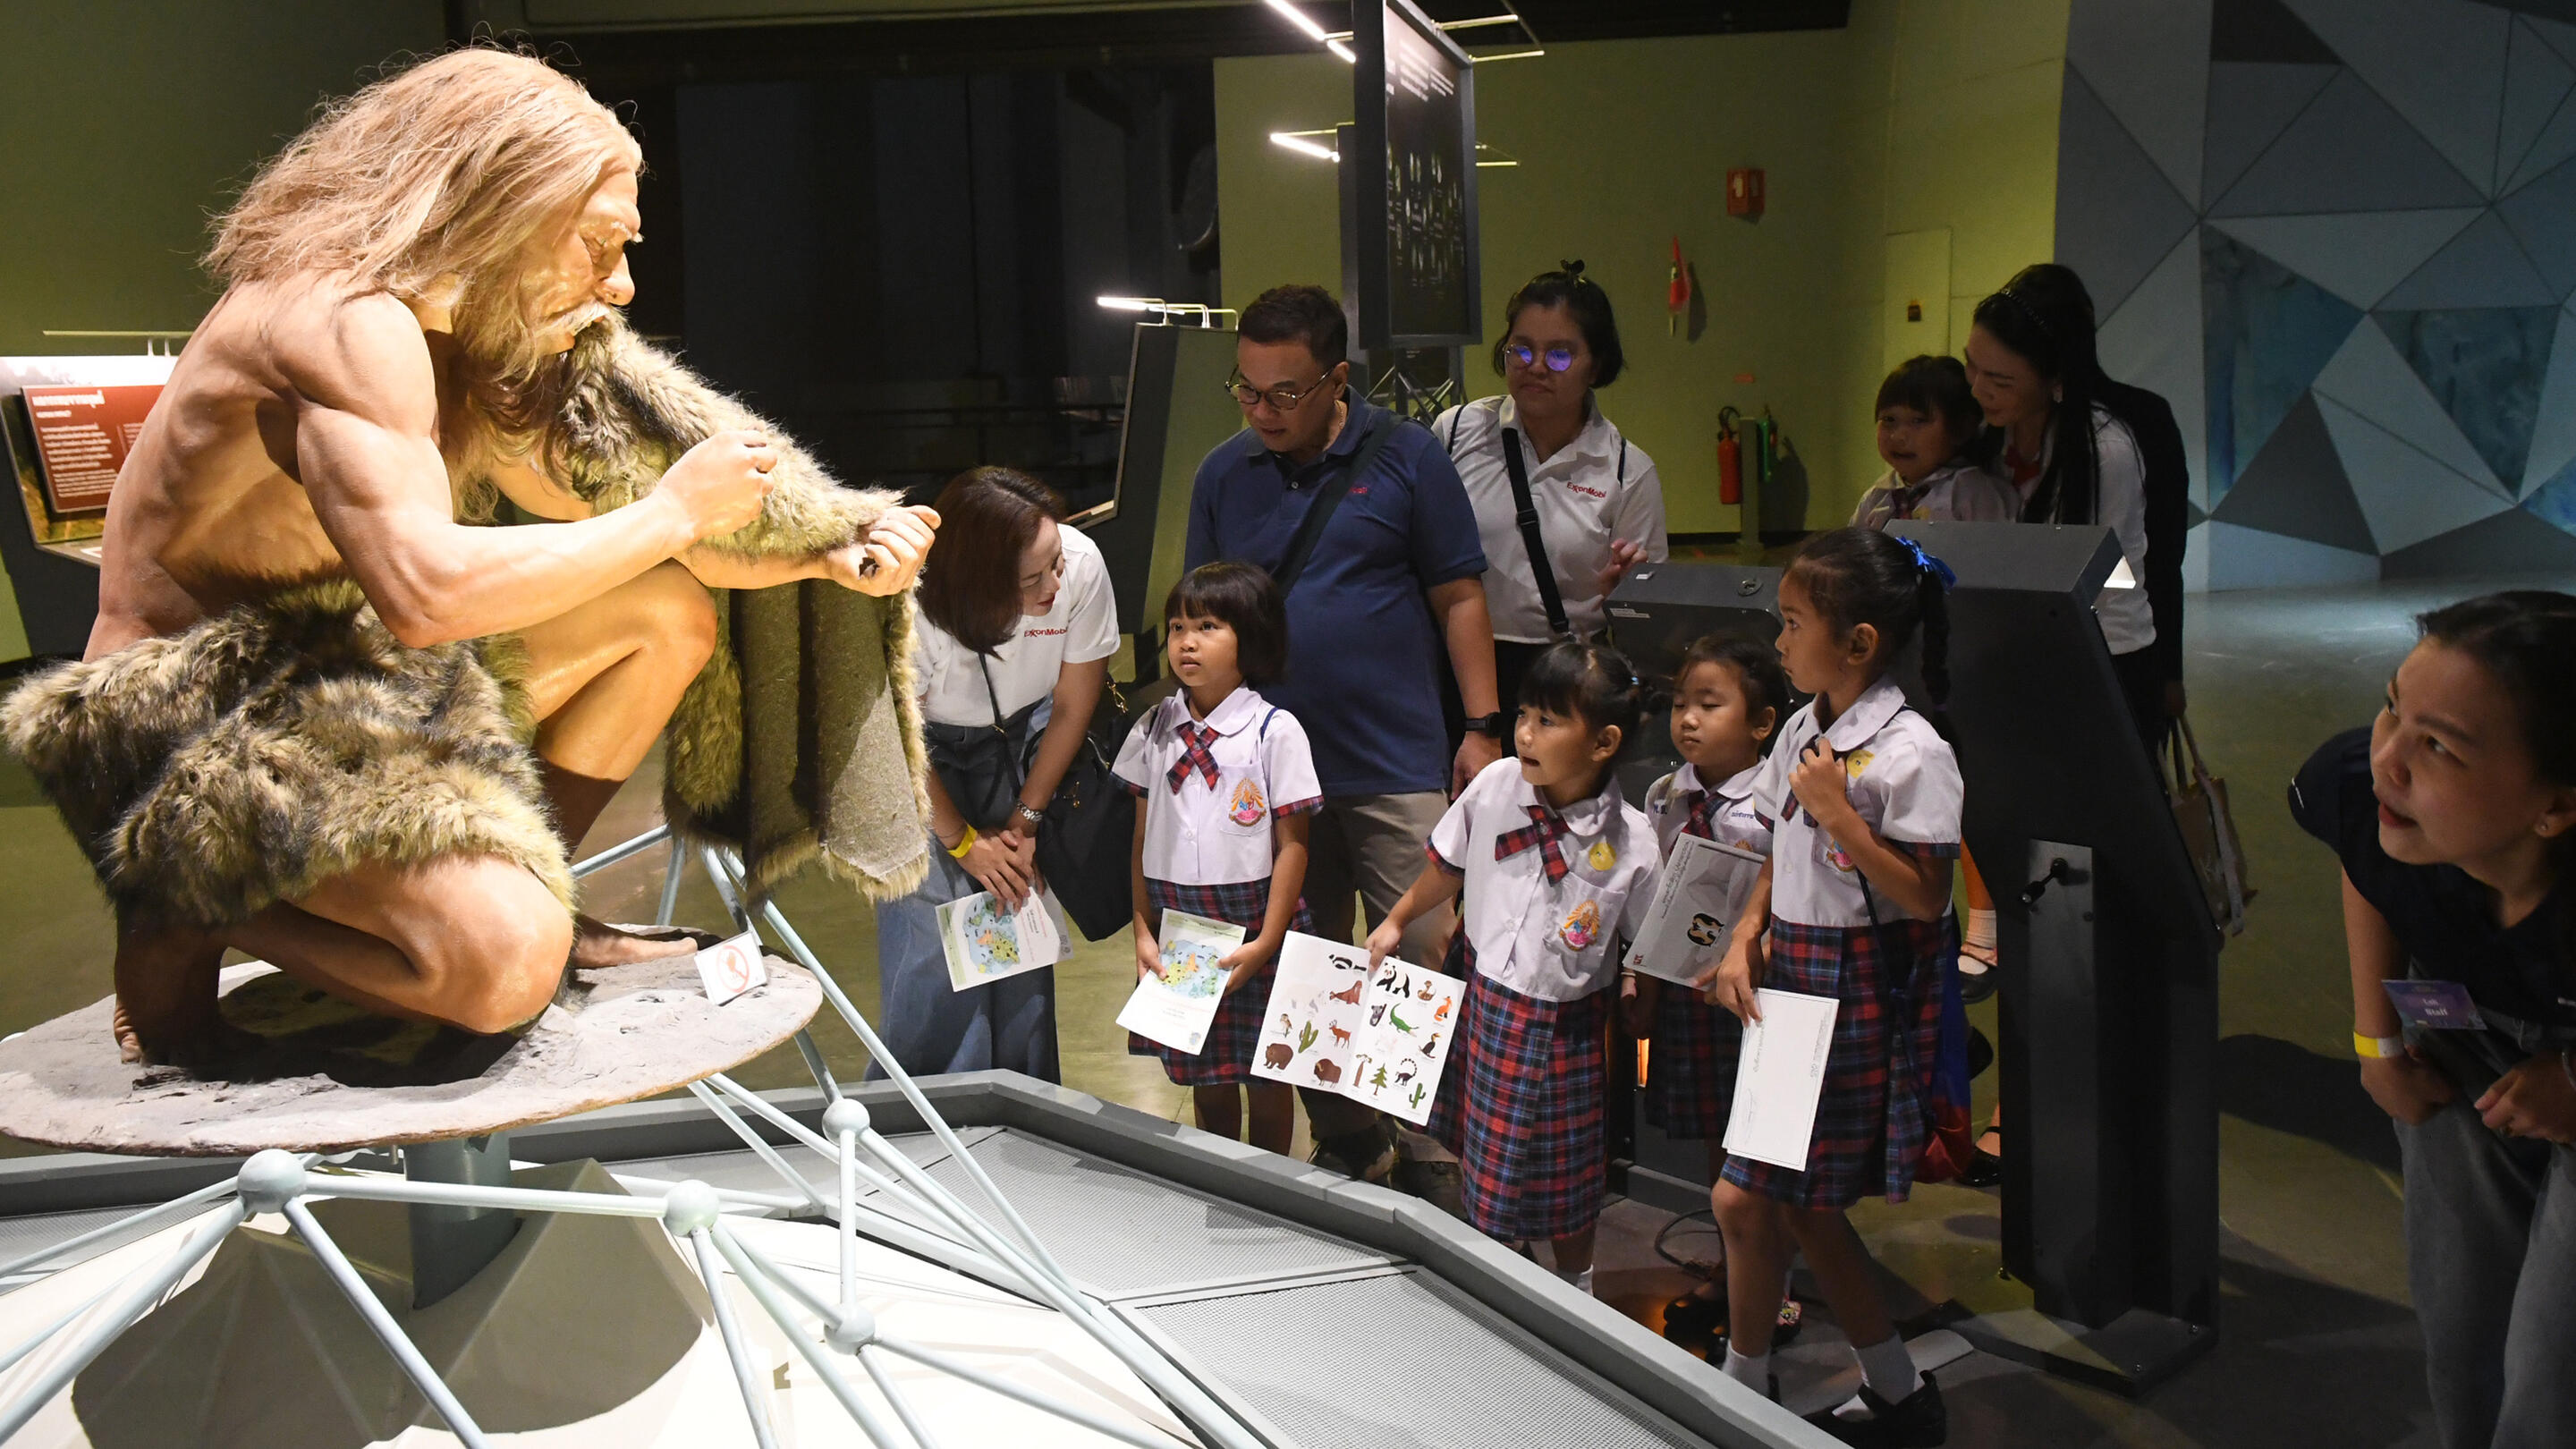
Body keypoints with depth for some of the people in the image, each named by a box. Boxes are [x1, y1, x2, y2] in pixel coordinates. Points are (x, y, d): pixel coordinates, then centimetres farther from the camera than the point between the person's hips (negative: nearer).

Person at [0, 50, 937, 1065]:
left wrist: (827, 555, -2)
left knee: (669, 614, 11)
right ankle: (193, 924, -6)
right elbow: (424, 589, -36)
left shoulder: (457, 337, 8)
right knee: (502, 962, -32)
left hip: (355, 681, 10)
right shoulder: (348, 325, -23)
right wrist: (672, 514, -24)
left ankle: (527, 896, 15)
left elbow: (597, 520, 12)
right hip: (203, 729, -10)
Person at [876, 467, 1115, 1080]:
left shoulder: (1082, 565, -28)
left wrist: (1023, 823, -6)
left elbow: (1072, 708, -10)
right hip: (928, 759, -2)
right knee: (935, 944, -11)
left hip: (1022, 743, 2)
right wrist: (964, 842, -7)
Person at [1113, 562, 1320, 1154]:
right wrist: (1143, 929, 1)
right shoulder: (1155, 729, 4)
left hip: (1251, 926, -3)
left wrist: (1265, 942, -12)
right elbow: (1142, 837, 7)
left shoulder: (1275, 730, -8)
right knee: (1205, 1077, 13)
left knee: (1266, 1076, 7)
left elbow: (1292, 845, -8)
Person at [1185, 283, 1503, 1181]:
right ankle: (1346, 1149, 25)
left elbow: (1460, 599, 2)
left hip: (1398, 769, -3)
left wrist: (1482, 727, -3)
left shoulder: (1406, 457, -1)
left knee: (1426, 959, -4)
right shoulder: (1223, 475, 8)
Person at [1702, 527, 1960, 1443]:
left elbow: (1924, 898, -17)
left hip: (1856, 997, -8)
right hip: (1791, 981, 8)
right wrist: (1743, 940, 1)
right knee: (1802, 1206, 13)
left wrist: (1837, 811, -21)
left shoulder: (1911, 754, -16)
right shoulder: (1804, 732, 9)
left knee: (1745, 1199, -3)